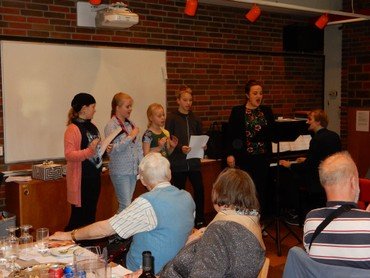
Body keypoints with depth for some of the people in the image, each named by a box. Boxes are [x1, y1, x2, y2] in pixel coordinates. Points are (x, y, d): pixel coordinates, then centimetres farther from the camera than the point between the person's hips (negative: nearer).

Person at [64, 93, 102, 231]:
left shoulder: (92, 126, 12)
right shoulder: (72, 129, -14)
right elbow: (69, 155, -21)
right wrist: (89, 150, -32)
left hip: (94, 176, 9)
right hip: (81, 179, -8)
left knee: (91, 214, 16)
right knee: (79, 216, -3)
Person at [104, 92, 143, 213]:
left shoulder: (130, 123, 10)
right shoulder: (111, 125, -10)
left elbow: (138, 145, 15)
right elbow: (114, 148, -19)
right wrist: (130, 136, -18)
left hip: (133, 170, 7)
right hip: (120, 172, -6)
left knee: (127, 203, 12)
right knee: (125, 205, -6)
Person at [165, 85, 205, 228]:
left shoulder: (195, 119, 12)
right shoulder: (172, 118, -1)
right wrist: (180, 148, -21)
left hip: (193, 161, 3)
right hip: (178, 162, -3)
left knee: (199, 189, -5)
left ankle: (199, 220, 8)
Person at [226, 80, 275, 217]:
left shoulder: (267, 111, 11)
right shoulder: (237, 111, 0)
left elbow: (272, 132, 9)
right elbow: (230, 134, -3)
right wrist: (230, 154, -12)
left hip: (263, 156, 3)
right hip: (244, 157, -3)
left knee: (261, 188, 6)